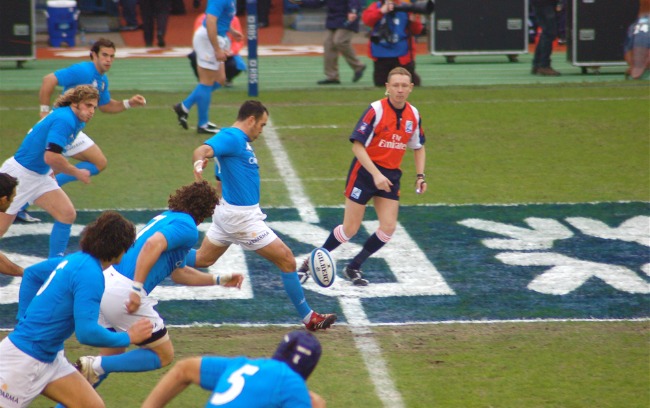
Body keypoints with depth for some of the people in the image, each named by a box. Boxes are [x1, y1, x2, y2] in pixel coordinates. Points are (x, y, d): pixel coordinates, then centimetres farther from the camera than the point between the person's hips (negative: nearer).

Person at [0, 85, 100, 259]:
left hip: (40, 176, 10)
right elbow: (51, 157, -29)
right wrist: (77, 173, -17)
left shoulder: (74, 120, 7)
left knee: (67, 214, 0)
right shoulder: (64, 119, -23)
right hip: (19, 174, -10)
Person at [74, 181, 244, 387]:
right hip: (124, 291, -9)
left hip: (106, 282, 9)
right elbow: (152, 244, -23)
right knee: (164, 355, 7)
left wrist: (219, 279, 36)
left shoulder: (167, 217, 24)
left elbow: (179, 273, 33)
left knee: (113, 357, 23)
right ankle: (96, 366, -7)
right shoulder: (187, 227, -4)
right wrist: (137, 288, -25)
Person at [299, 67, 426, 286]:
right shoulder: (376, 110, -16)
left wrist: (420, 176, 4)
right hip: (365, 172, -5)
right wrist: (376, 174, -25)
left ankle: (353, 268, 11)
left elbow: (418, 147, 16)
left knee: (388, 227, -8)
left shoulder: (414, 115, 1)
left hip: (391, 176, 5)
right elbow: (357, 145, -18)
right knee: (350, 229, -3)